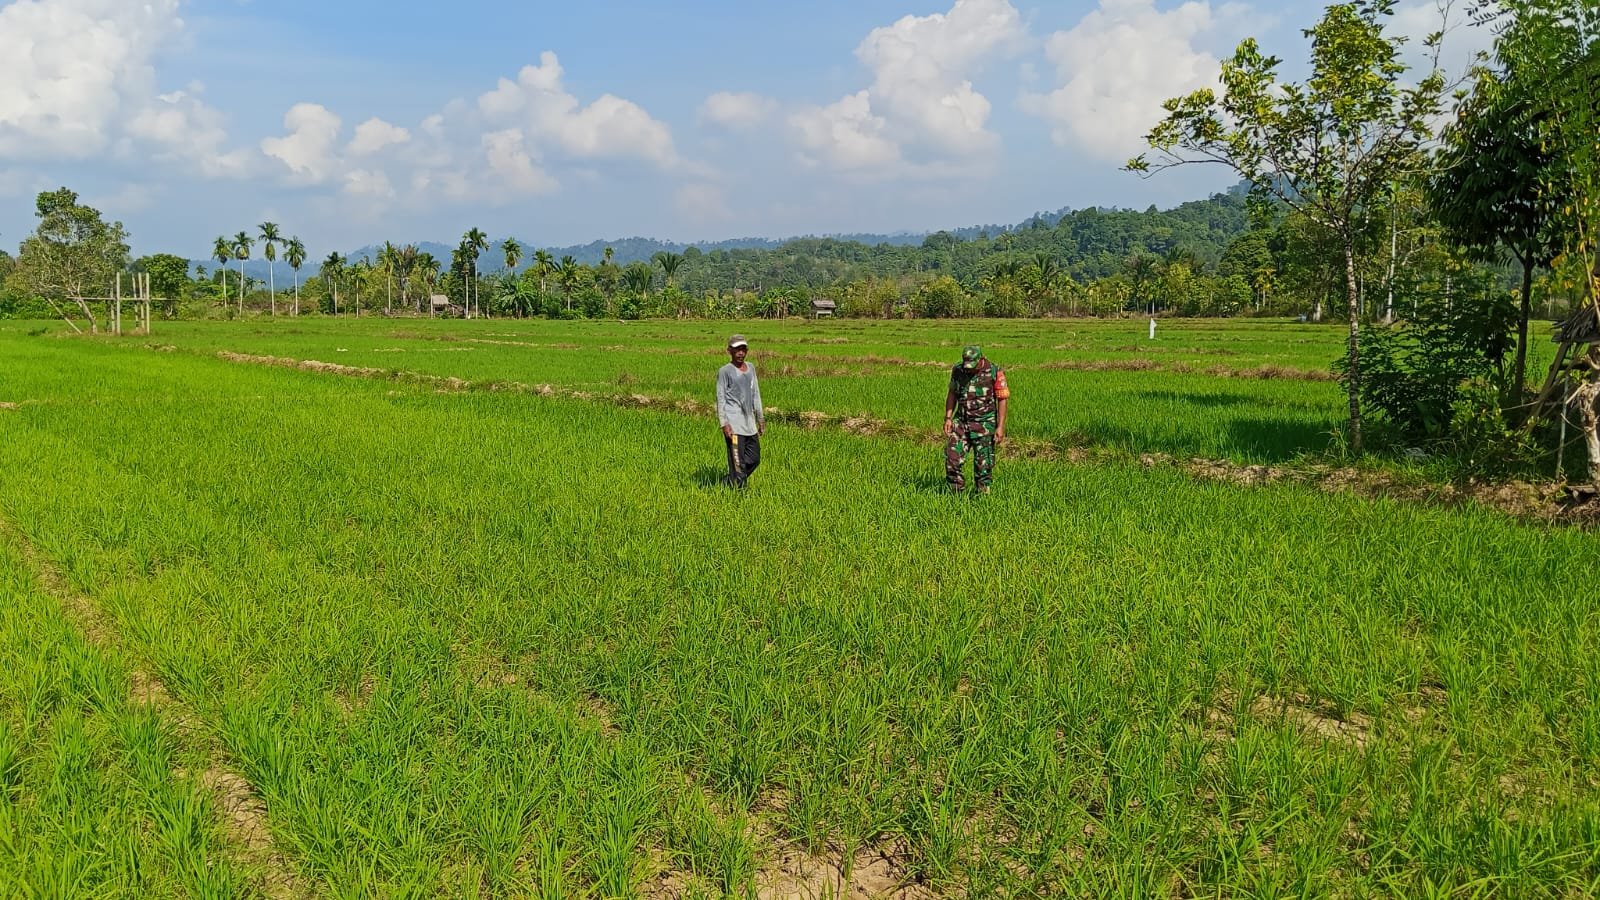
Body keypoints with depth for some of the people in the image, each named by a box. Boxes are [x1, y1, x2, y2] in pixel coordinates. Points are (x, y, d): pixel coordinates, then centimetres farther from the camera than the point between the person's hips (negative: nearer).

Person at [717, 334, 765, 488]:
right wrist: (724, 424, -13)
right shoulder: (725, 371, -5)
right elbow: (720, 398, -6)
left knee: (754, 459, 9)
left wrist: (761, 418, 16)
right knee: (738, 462, -7)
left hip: (749, 423, 7)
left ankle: (729, 481, 24)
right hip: (734, 424, -7)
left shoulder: (750, 368, 13)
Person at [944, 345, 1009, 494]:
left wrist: (1001, 427, -12)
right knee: (952, 457, -4)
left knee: (983, 464, 1)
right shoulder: (958, 370, 0)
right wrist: (948, 418, 2)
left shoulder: (995, 372, -11)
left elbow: (1002, 400, -8)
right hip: (961, 421, 3)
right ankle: (956, 492, 11)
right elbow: (952, 394, 10)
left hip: (984, 424, -3)